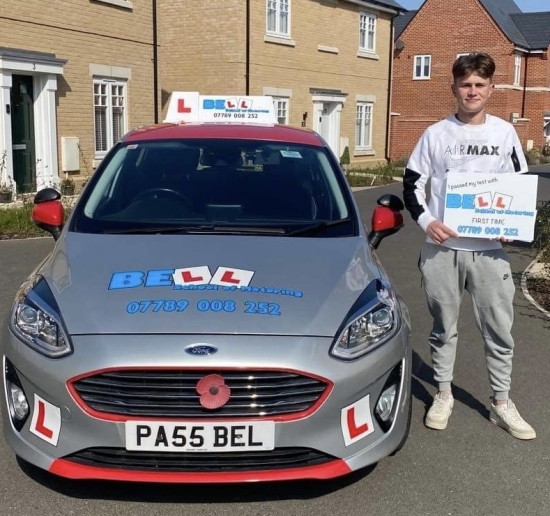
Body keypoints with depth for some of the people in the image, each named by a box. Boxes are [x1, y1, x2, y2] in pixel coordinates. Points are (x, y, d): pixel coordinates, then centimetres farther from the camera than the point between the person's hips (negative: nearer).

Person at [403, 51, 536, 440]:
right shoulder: (436, 134, 1)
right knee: (444, 326, 11)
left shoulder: (505, 133, 5)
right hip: (442, 249, -1)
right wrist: (426, 221, -12)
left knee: (500, 328, 6)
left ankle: (502, 404, 22)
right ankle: (444, 394, 27)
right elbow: (412, 184, 5)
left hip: (490, 249, 1)